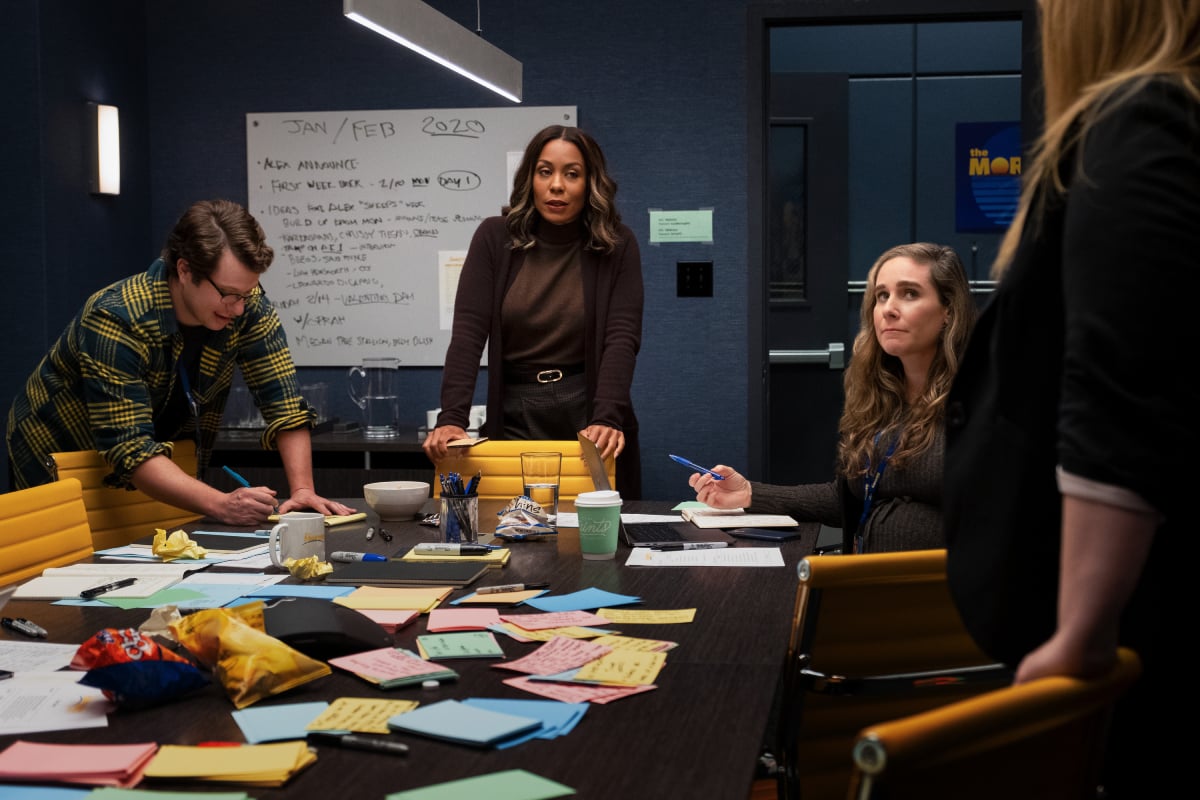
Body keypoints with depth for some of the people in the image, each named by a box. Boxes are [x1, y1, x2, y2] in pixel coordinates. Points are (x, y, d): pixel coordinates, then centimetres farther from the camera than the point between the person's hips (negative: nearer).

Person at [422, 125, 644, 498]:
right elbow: (468, 330, -9)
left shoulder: (617, 246, -3)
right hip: (515, 417, 1)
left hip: (588, 415, 0)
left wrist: (607, 418, -27)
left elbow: (622, 337, -12)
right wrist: (452, 417, -22)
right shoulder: (495, 238, -2)